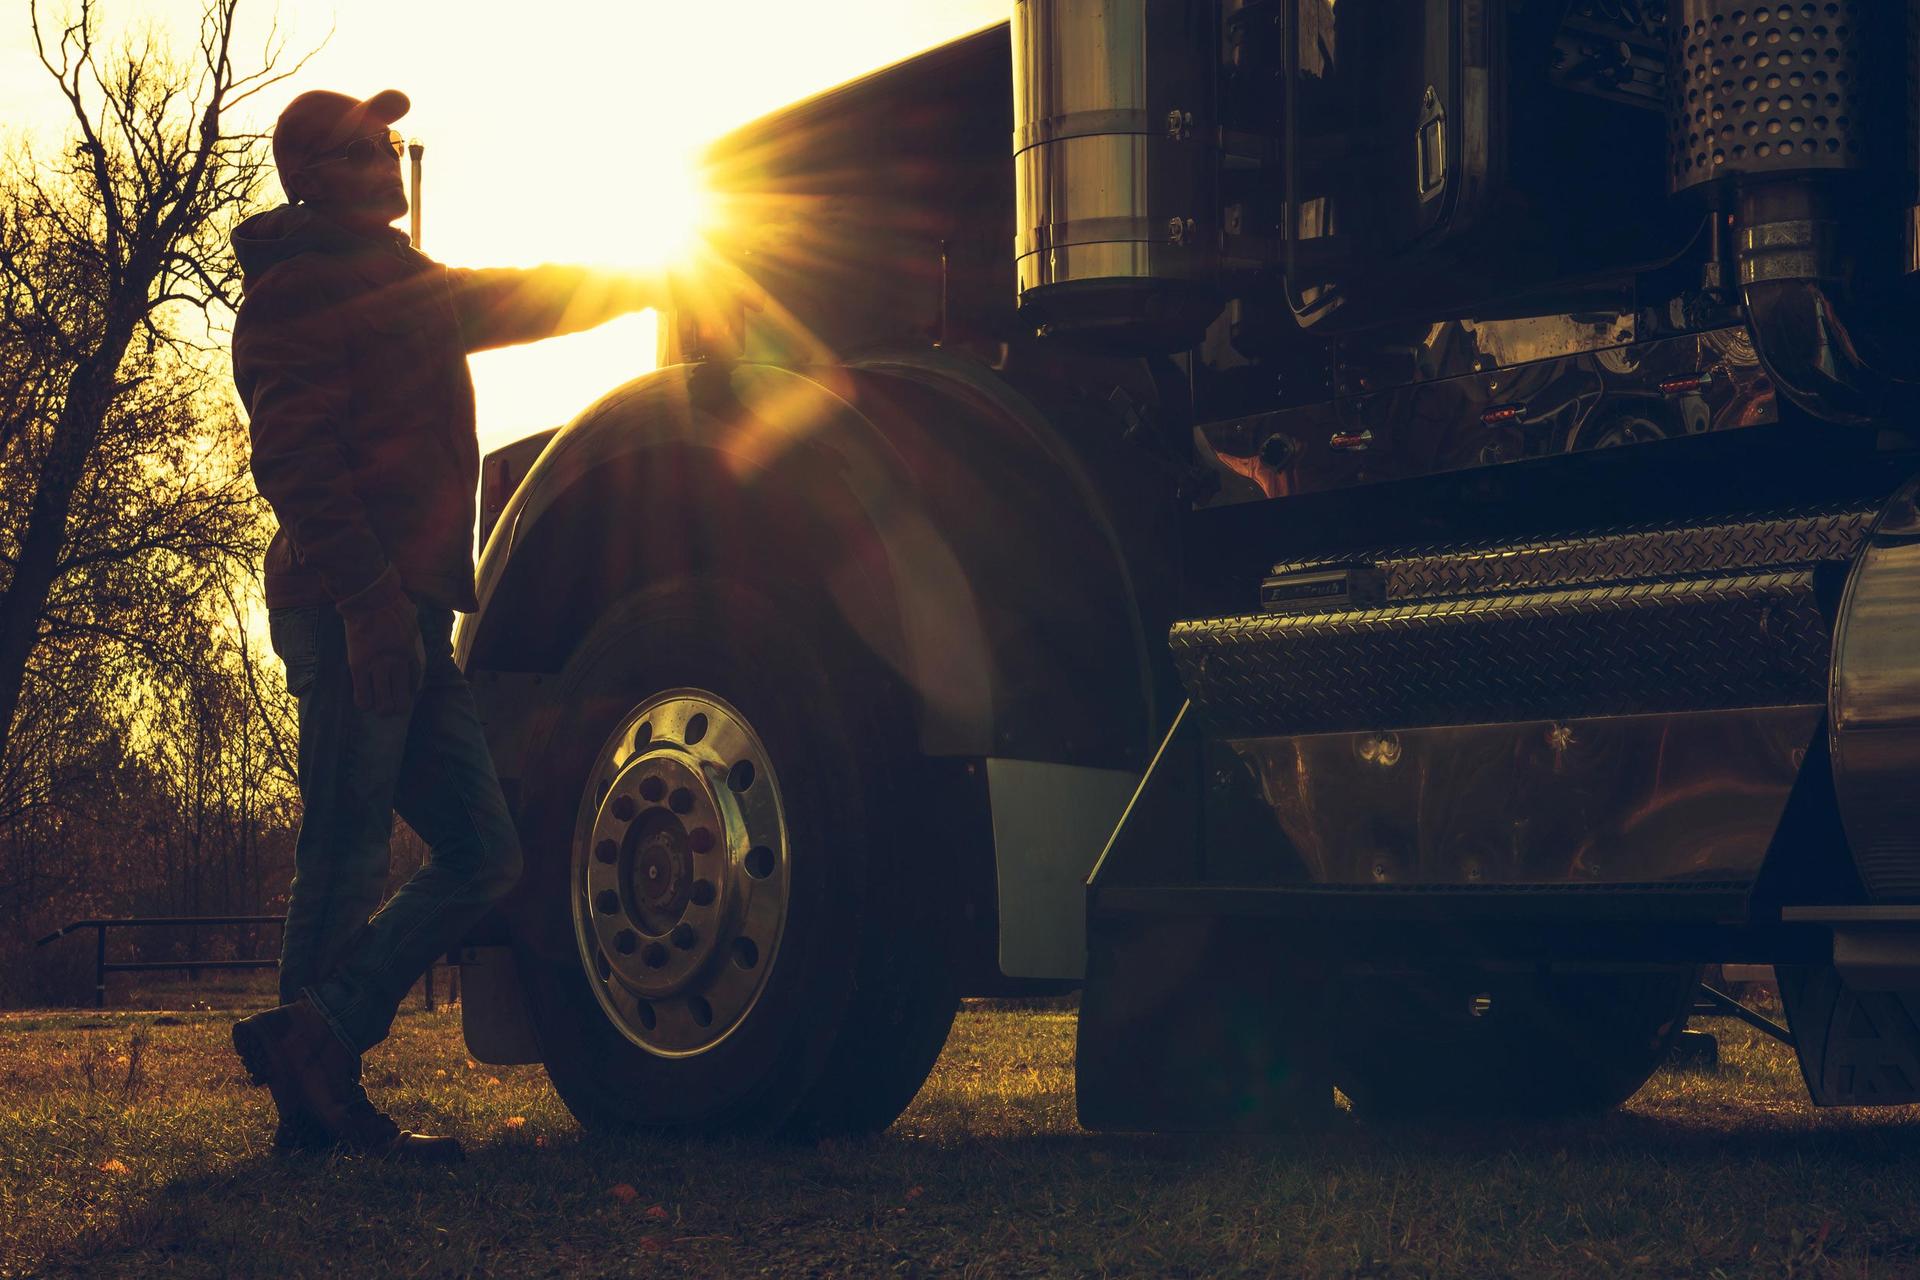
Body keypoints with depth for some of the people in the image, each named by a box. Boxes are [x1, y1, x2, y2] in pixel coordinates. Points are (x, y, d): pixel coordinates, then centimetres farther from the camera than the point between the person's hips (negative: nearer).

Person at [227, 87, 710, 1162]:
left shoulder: (401, 286, 26)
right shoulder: (300, 287, -2)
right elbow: (294, 457, -14)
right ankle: (319, 1102, -9)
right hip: (353, 614, -9)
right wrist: (367, 596, -24)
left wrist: (653, 285, 48)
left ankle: (314, 1052, -2)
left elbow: (519, 301, 44)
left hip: (406, 616, 9)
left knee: (484, 855, 2)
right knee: (349, 855, -11)